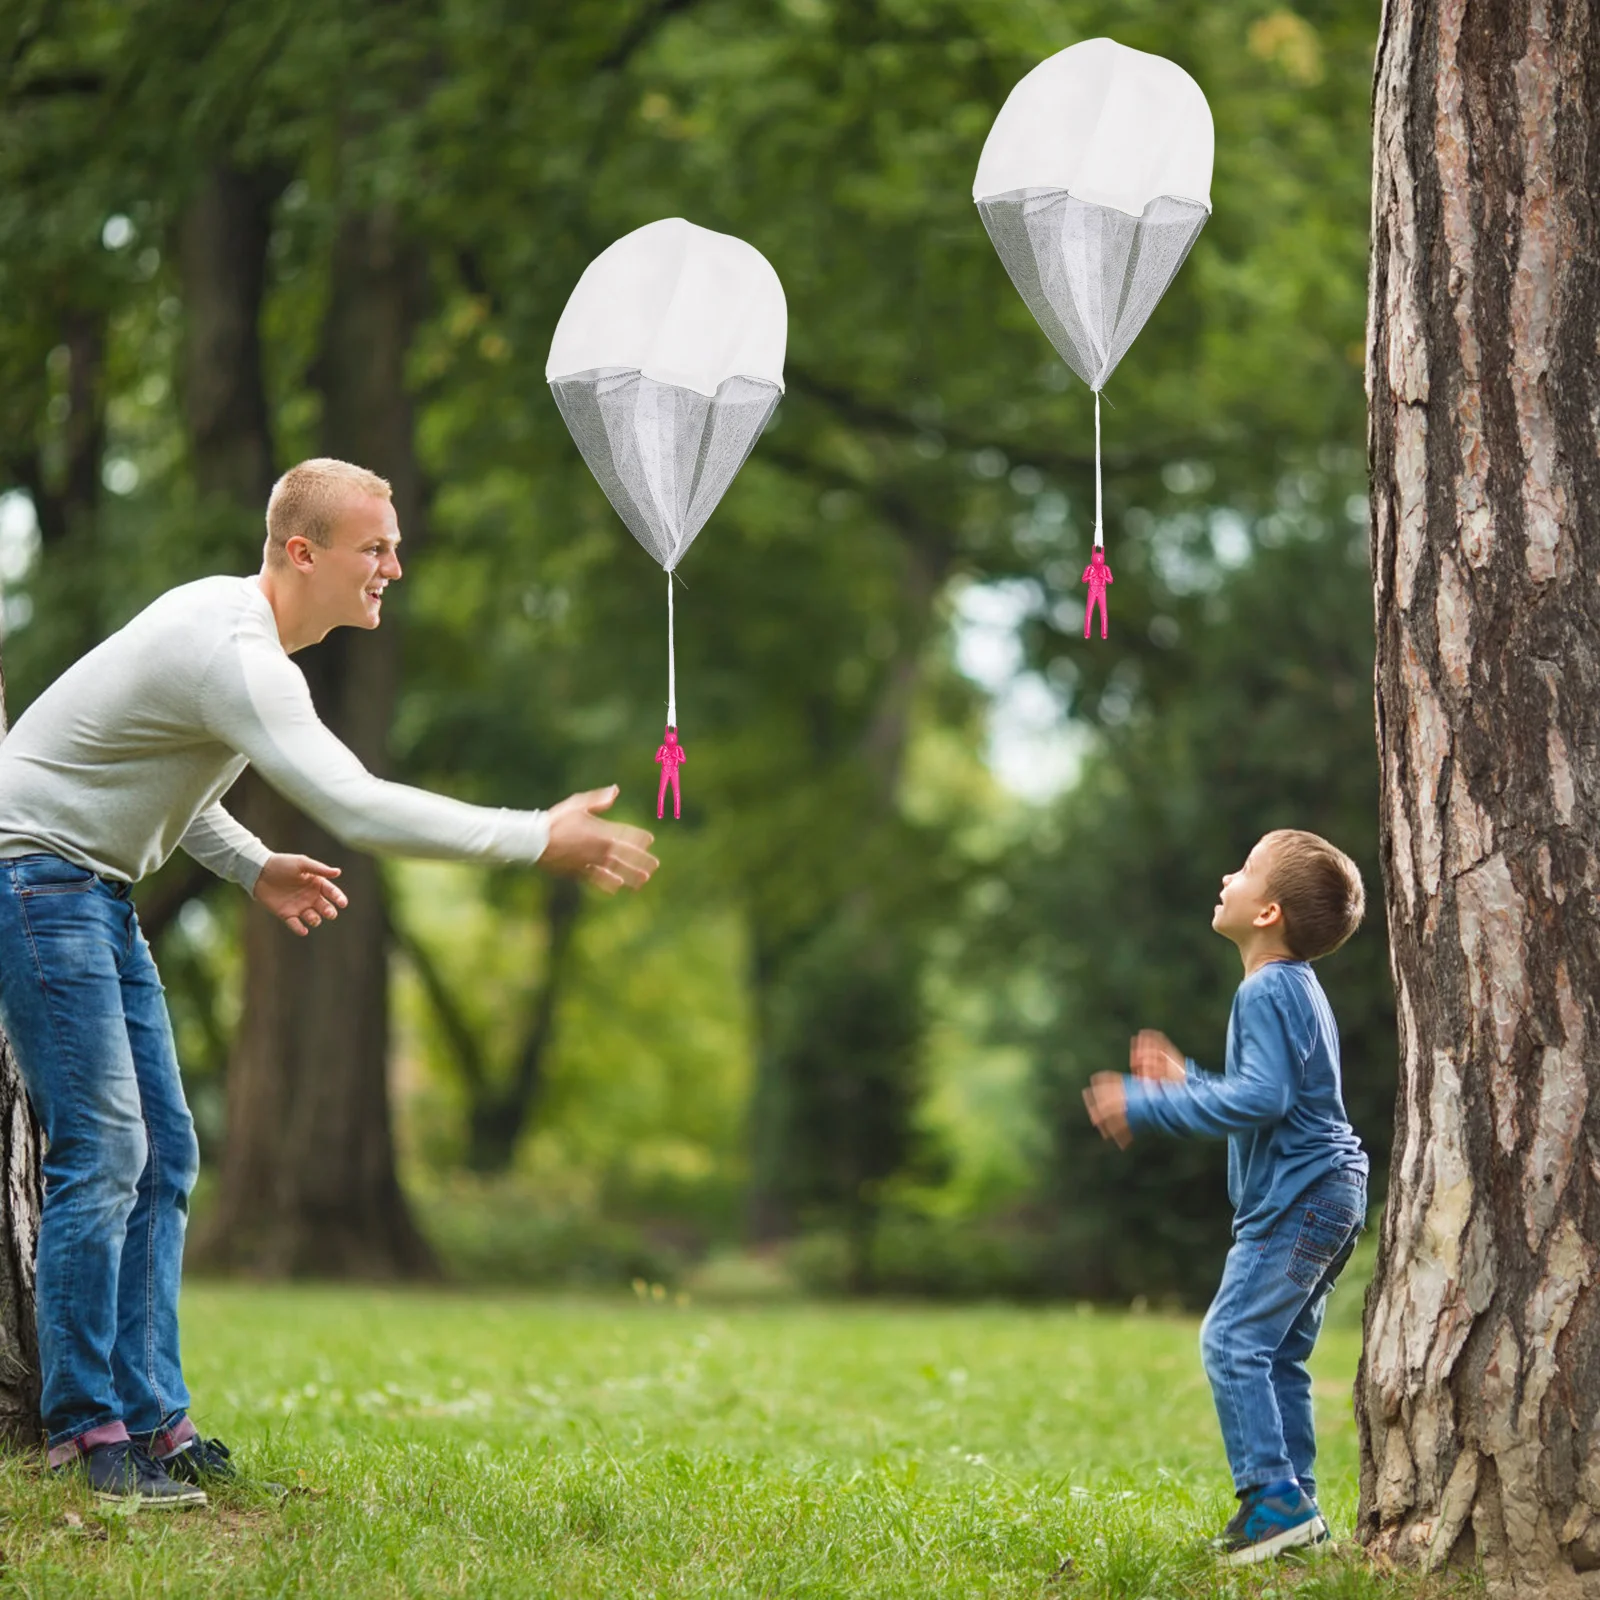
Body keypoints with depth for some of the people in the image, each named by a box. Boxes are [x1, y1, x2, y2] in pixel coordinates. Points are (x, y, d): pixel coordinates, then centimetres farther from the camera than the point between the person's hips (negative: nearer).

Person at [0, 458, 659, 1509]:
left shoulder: (236, 625, 10)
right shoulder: (230, 652, -23)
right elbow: (356, 807, -32)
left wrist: (252, 868, 11)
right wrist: (541, 839, -29)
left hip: (96, 889, 11)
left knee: (164, 1154, 7)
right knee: (104, 1149, -13)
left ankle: (150, 1417, 10)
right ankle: (87, 1433, -7)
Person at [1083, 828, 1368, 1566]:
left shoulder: (1268, 991, -14)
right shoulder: (1296, 989, 19)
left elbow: (1262, 1098, -23)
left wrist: (1147, 1107, -19)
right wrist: (1184, 1081, 25)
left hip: (1298, 1200, -11)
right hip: (1325, 1197, 11)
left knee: (1232, 1340, -13)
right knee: (1276, 1355, 12)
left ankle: (1274, 1497, -16)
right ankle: (1295, 1508, 14)